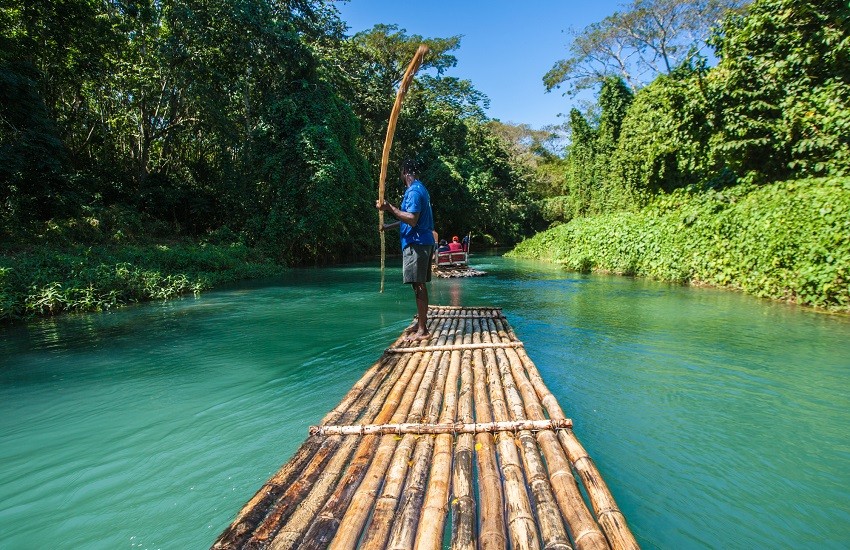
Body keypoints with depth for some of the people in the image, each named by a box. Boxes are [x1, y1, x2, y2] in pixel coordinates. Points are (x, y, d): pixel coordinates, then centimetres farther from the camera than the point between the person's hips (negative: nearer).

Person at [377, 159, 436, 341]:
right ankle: (422, 322, 23)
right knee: (420, 285, 14)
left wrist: (390, 208, -20)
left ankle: (422, 330, -4)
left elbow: (412, 220, -24)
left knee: (418, 286, -8)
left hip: (416, 243, -10)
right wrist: (388, 226, 28)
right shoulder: (421, 189, 19)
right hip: (424, 242, 10)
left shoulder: (413, 191, -13)